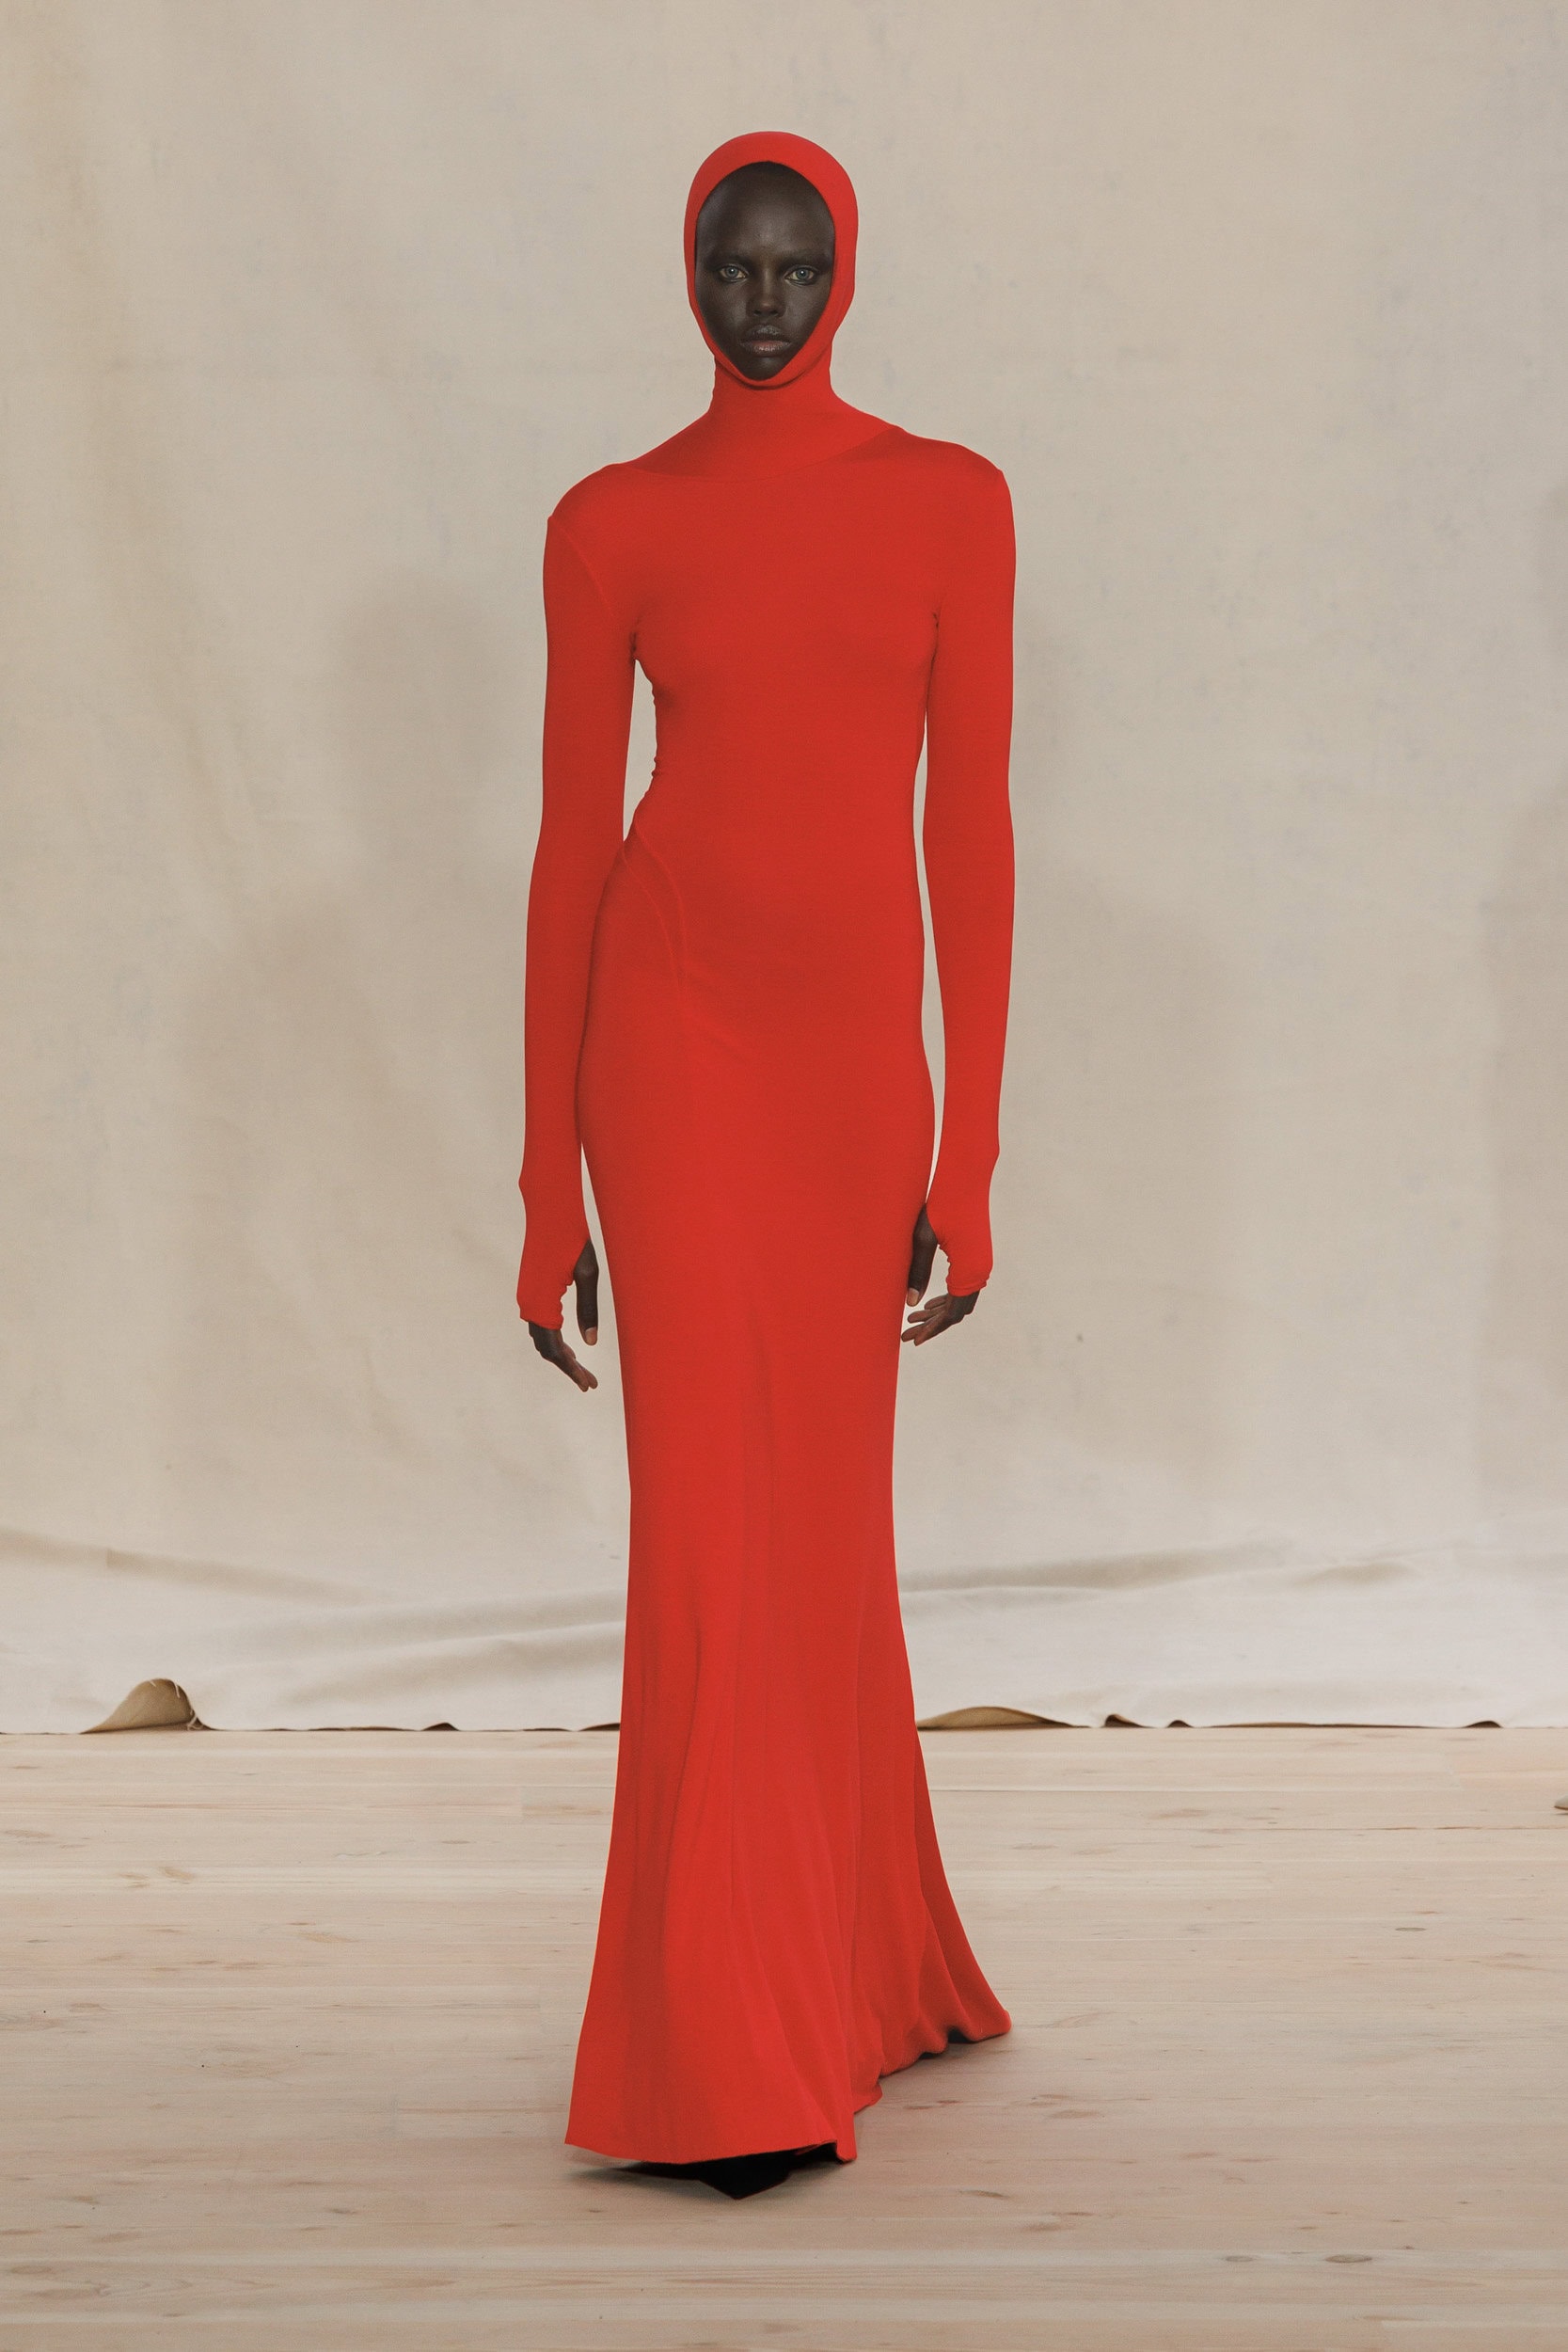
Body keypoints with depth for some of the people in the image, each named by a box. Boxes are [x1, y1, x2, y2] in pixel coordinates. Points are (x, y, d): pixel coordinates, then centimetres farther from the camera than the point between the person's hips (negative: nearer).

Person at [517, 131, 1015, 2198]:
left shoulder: (949, 502, 7)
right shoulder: (613, 524, 3)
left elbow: (971, 825, 4)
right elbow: (571, 844, 3)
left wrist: (969, 1155, 0)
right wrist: (549, 1189, 1)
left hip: (855, 1041, 2)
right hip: (672, 1022, -2)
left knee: (822, 1522, 12)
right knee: (719, 1511, -9)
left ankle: (853, 1983, 31)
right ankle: (725, 2075, -4)